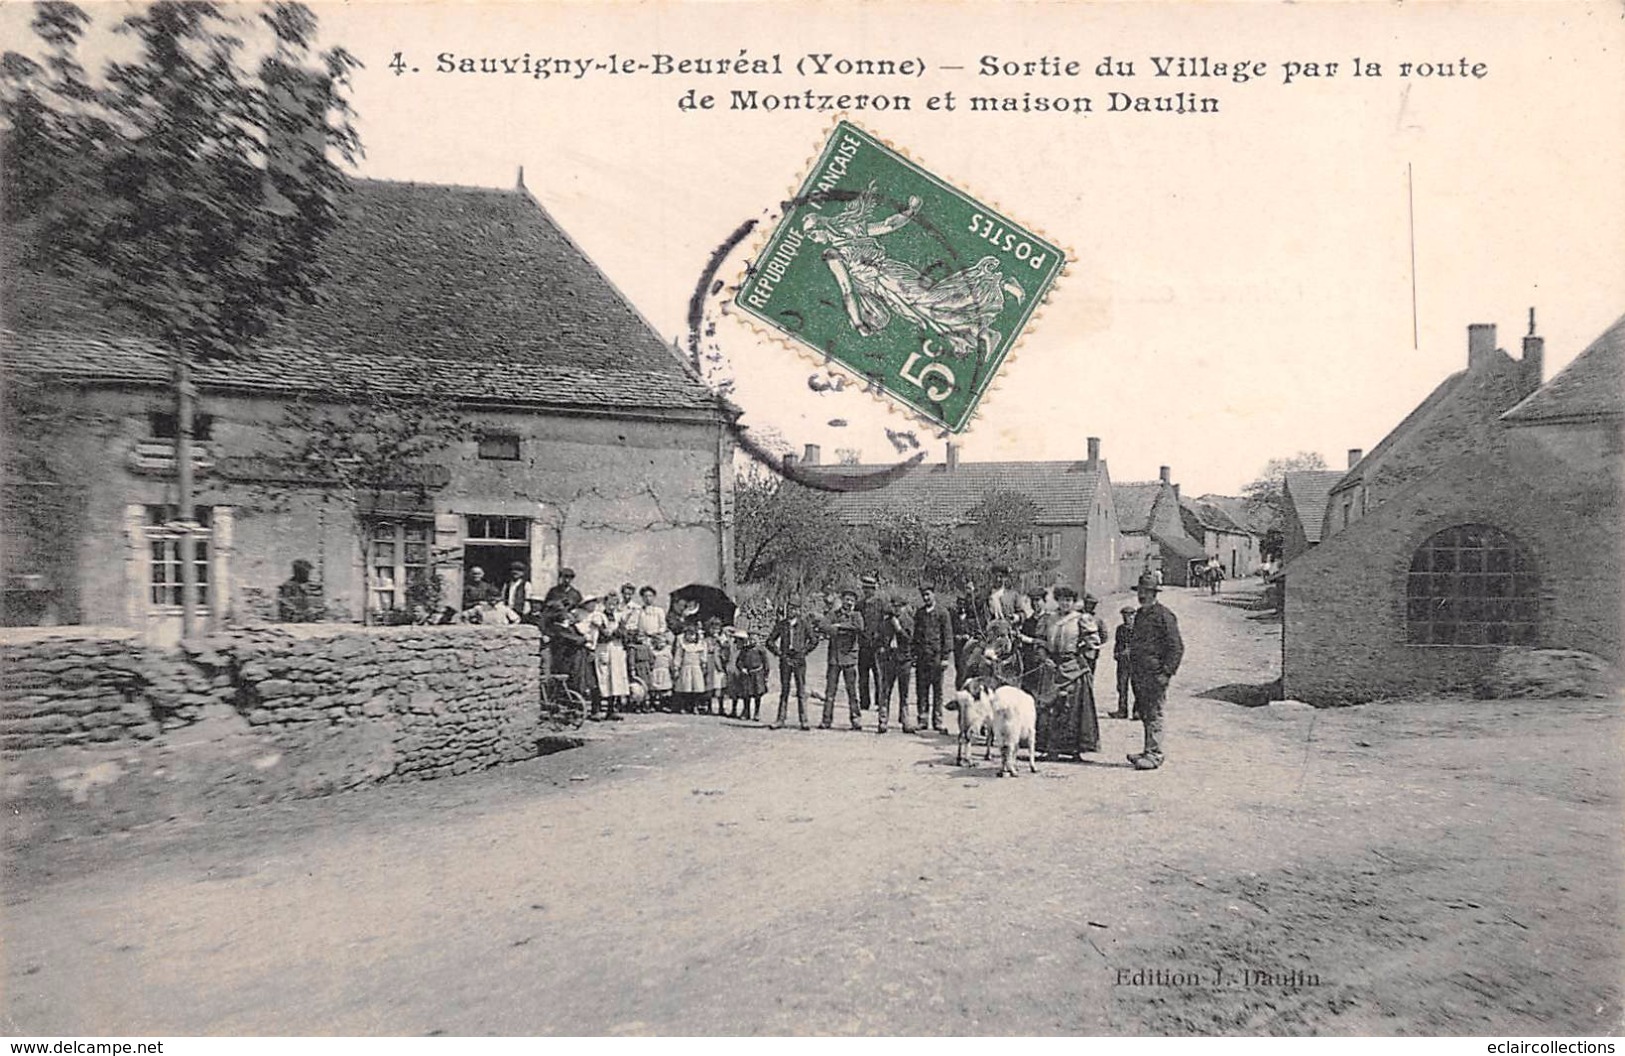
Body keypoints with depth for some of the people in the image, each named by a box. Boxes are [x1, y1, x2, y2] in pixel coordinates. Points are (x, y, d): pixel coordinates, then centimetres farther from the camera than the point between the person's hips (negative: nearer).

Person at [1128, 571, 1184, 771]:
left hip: (1155, 674, -8)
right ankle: (1149, 751, 20)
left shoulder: (1163, 615, -8)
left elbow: (1176, 647, -11)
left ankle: (1154, 754, -4)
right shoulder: (1139, 614, 17)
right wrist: (1131, 670, 19)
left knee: (1154, 715, -7)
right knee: (1144, 714, 12)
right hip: (1138, 674, 8)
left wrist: (1166, 672, -16)